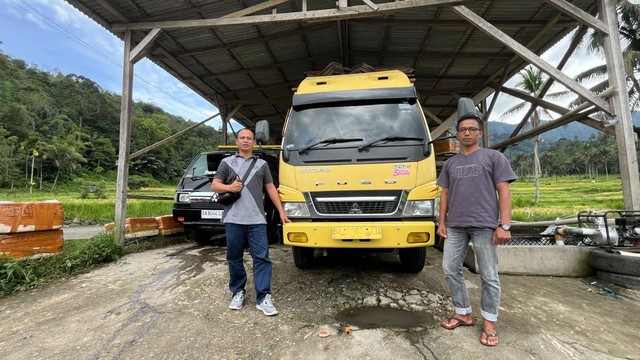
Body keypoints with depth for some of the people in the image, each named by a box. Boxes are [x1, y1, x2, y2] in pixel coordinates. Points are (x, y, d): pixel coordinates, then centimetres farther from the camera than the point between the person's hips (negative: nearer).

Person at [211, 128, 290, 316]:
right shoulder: (227, 162, 13)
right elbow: (215, 185, 10)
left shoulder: (262, 164, 16)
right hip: (233, 219, 0)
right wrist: (229, 187, -13)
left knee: (262, 257, -4)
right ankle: (237, 292, 25)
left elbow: (271, 189, 15)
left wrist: (281, 212, 9)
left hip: (257, 219, 0)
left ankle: (263, 297, 3)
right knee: (234, 258, 8)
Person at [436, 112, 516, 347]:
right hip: (455, 226, 5)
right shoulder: (450, 163, 16)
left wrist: (504, 225, -10)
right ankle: (464, 314, 24)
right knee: (450, 269, 7)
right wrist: (442, 222, 8)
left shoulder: (493, 157, 4)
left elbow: (504, 192, -2)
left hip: (485, 225, -4)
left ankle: (489, 322, 20)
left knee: (489, 276, 5)